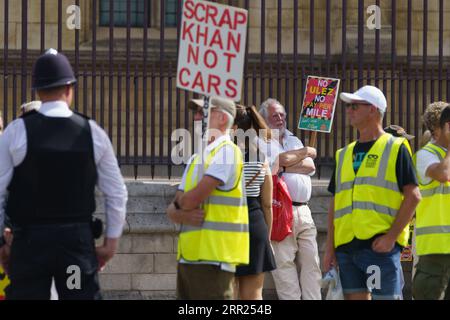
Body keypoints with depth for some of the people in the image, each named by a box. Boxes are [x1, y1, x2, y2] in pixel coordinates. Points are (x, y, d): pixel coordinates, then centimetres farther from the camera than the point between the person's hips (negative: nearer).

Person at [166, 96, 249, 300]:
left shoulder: (226, 152, -8)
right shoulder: (196, 159, 20)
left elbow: (191, 199, -17)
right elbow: (172, 210, 15)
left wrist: (181, 202, 6)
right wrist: (184, 215, -8)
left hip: (212, 259, -9)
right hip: (188, 257, 9)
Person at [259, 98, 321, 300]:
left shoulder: (294, 140, 23)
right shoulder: (261, 142, 4)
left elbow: (310, 166, 8)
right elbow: (281, 159, -13)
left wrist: (283, 168, -5)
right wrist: (306, 152, 2)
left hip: (303, 212, 6)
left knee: (311, 263, 1)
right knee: (284, 265, -7)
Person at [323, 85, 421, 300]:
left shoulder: (395, 148, 1)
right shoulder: (344, 154, 19)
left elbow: (413, 195, -5)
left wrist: (391, 236, -14)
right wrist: (330, 247, 12)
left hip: (380, 245, -6)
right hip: (346, 247, 6)